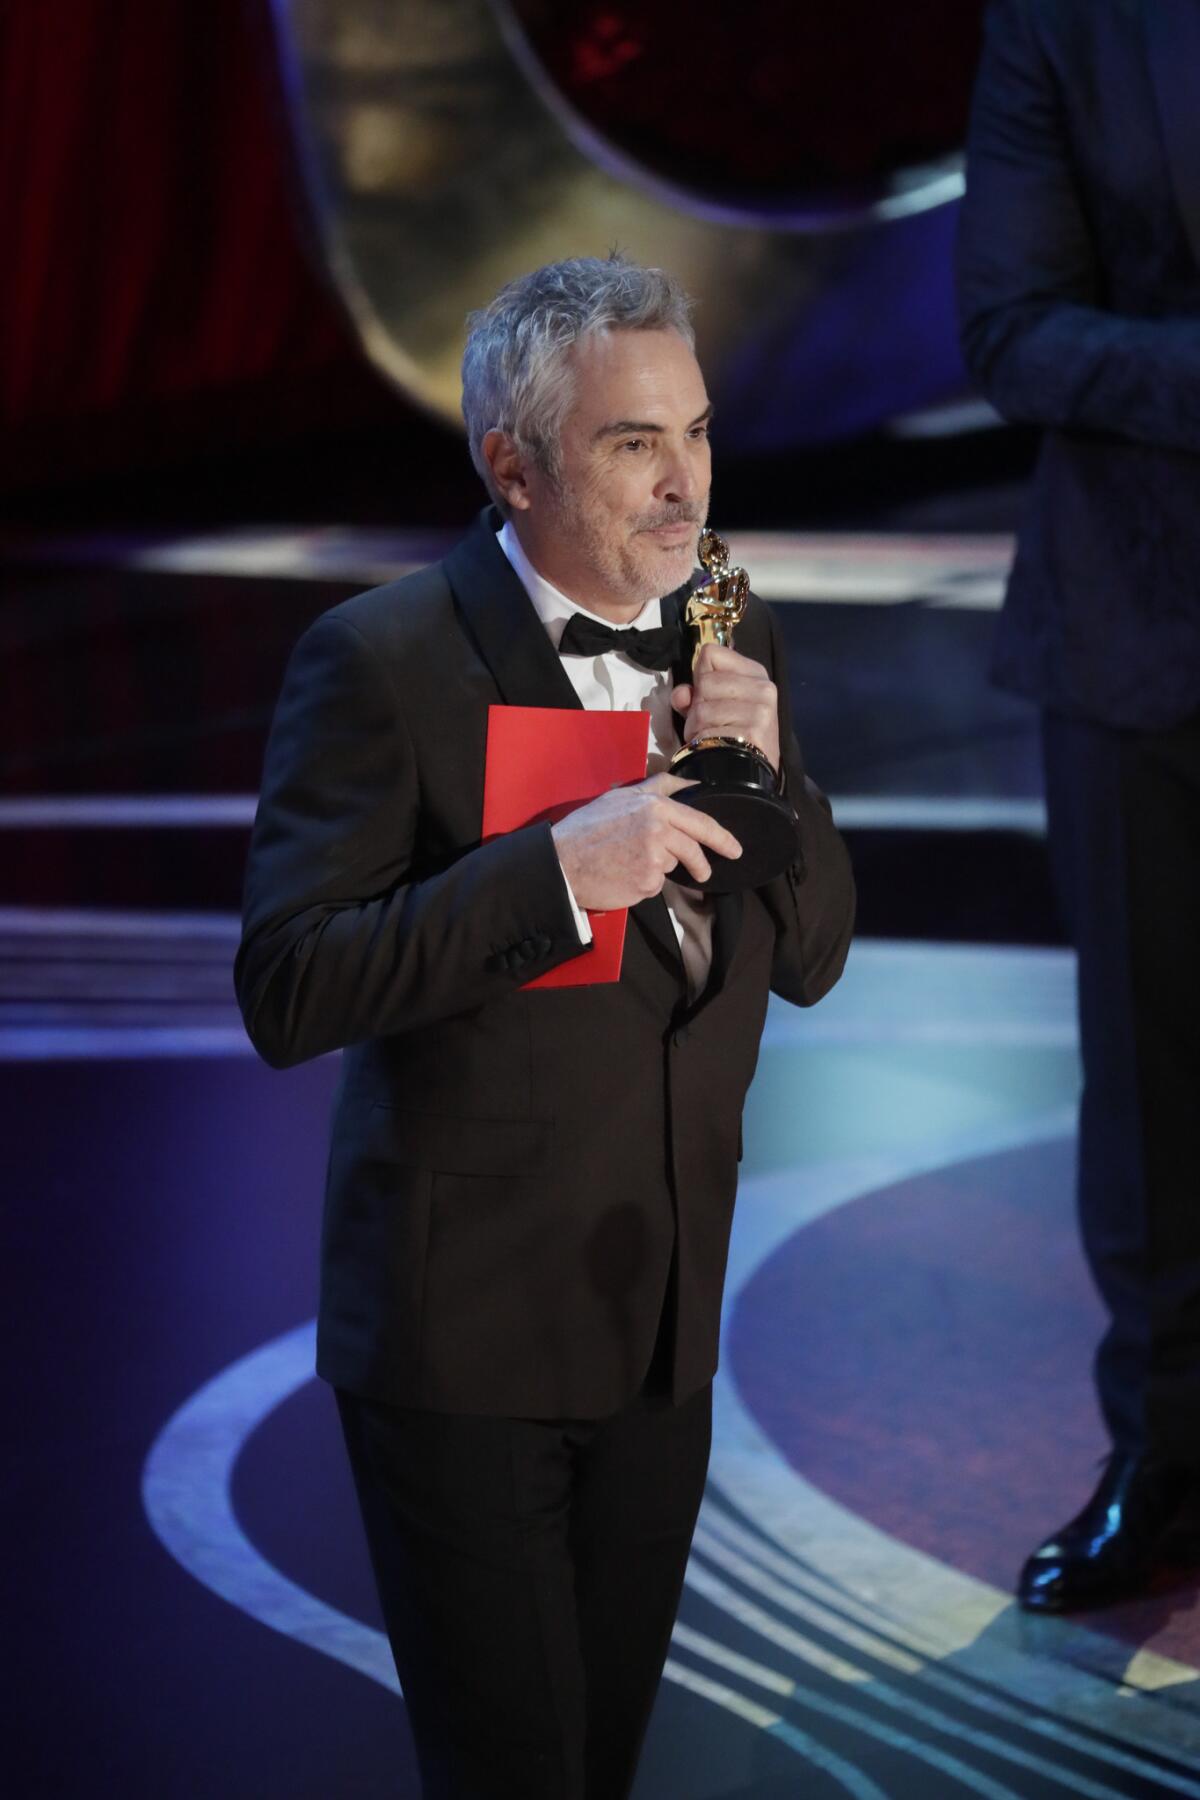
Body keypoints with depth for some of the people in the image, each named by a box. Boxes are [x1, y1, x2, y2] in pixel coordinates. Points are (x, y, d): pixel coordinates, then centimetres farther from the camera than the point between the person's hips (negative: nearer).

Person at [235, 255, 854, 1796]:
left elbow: (809, 957, 8)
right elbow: (287, 995, -20)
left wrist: (761, 769, -10)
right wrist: (558, 871, -28)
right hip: (464, 1332, -6)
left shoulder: (725, 641, 4)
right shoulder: (381, 660, -15)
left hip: (661, 1322, 6)